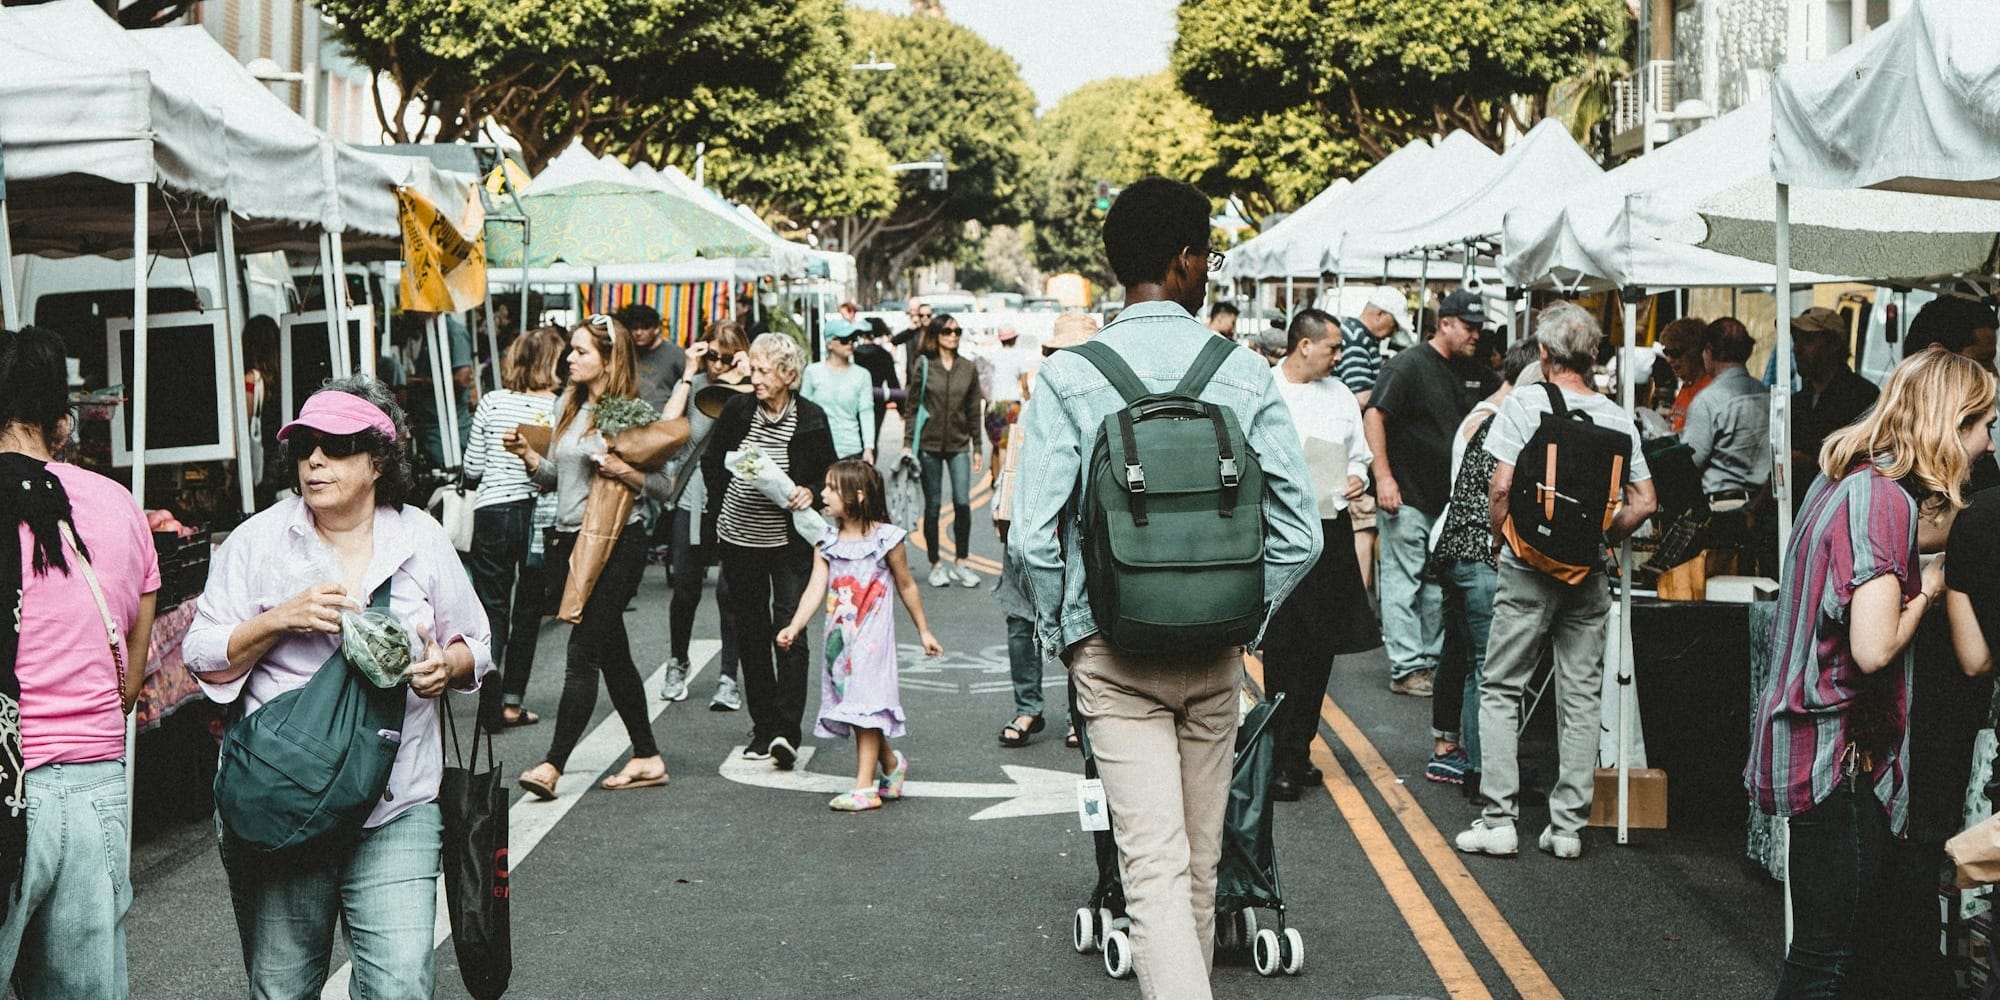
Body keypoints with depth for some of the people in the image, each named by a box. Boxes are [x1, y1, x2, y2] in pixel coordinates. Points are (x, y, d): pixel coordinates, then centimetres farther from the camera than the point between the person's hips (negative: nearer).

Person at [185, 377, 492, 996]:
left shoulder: (422, 540, 6)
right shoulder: (258, 541, 3)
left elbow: (474, 648, 14)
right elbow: (204, 661, 1)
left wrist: (445, 666, -9)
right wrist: (280, 621, -14)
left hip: (397, 811, 0)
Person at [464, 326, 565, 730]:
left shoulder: (492, 403, -2)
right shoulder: (559, 408, -8)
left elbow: (472, 469, 1)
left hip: (492, 513, 1)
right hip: (538, 515, -1)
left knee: (492, 609, 7)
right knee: (527, 612, 13)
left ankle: (490, 701, -1)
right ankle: (511, 701, 14)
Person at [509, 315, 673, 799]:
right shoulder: (567, 405, 12)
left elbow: (663, 486, -6)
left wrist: (624, 471, -23)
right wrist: (527, 454, 0)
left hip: (616, 543, -8)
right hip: (570, 541, 8)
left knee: (584, 651, -10)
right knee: (612, 654, 12)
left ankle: (553, 764, -12)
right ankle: (647, 758, 21)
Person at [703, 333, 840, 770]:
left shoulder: (811, 419, -6)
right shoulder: (737, 410, -1)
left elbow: (830, 475, 5)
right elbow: (711, 461, 14)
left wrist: (809, 493, -15)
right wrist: (719, 512, 8)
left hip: (790, 541, -3)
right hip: (739, 540, 3)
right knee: (751, 633, 8)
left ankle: (786, 730, -14)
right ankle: (763, 727, 17)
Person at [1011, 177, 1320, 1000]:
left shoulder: (1069, 377, -8)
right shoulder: (1246, 375, -3)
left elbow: (1034, 536, -13)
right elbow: (1299, 533, -5)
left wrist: (1060, 634, 3)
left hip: (1113, 652, -2)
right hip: (1216, 654, 3)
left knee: (1154, 868, -5)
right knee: (1200, 860, 18)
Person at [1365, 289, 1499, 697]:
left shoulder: (1474, 372, 12)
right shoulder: (1410, 365, -9)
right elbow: (1374, 415, -14)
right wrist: (1383, 477, -19)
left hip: (1449, 498, 7)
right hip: (1407, 496, -7)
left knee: (1438, 585, 12)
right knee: (1404, 581, -3)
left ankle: (1431, 660, 20)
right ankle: (1405, 668, 0)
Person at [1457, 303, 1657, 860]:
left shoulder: (1525, 405, -8)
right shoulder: (1617, 418, 2)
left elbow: (1502, 486, -14)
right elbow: (1644, 502, 1)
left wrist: (1500, 537, 1)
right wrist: (1602, 539, 14)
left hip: (1529, 569, -3)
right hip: (1587, 574, 3)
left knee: (1501, 691, 6)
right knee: (1581, 697, 9)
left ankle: (1498, 820, 3)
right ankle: (1568, 826, 11)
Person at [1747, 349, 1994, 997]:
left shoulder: (1843, 479, 10)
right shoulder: (1885, 498, -19)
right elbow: (1874, 649, -27)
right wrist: (1927, 590, -9)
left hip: (1812, 741, 10)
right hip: (1837, 752, -10)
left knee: (1832, 943, 17)